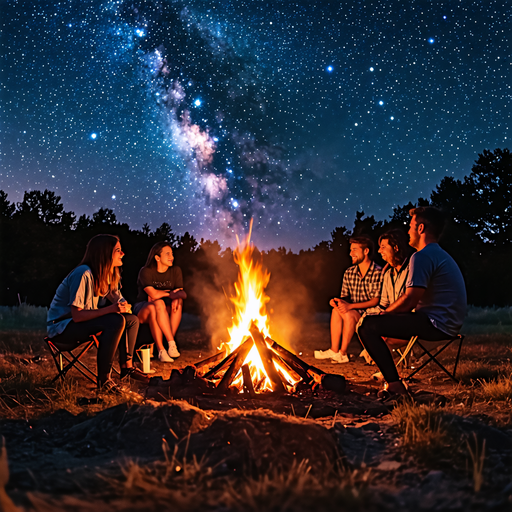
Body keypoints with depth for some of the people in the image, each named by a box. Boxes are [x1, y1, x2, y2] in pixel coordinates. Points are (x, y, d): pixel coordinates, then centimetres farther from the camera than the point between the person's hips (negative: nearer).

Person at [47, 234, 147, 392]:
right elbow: (77, 315, -29)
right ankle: (103, 378, -25)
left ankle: (127, 367, 7)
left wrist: (122, 305, -16)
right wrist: (111, 309, -37)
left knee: (132, 320, 2)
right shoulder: (84, 274, -24)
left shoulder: (109, 275, 5)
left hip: (86, 325, 9)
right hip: (61, 327, -9)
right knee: (117, 321, -30)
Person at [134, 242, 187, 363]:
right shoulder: (146, 272, -12)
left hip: (164, 313, 4)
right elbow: (154, 295, -25)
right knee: (158, 303, -37)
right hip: (143, 310, -4)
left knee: (177, 304, -28)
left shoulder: (175, 271, 4)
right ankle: (168, 345, -37)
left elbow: (181, 293, -6)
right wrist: (171, 293, -9)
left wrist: (177, 298, -30)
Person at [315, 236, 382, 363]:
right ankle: (334, 351, -23)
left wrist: (350, 306, -25)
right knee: (336, 309, -22)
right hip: (355, 314, 6)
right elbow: (345, 296, 13)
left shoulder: (377, 273, -13)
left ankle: (342, 353, -17)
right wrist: (338, 301, -12)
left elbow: (376, 301, -17)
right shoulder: (349, 273, 9)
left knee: (349, 314, -31)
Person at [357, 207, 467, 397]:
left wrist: (384, 313, -2)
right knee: (379, 319, 25)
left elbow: (409, 300, -20)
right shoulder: (442, 255, 20)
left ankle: (394, 384, -16)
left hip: (435, 324, -11)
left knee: (367, 325, -14)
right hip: (449, 324, 11)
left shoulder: (422, 256, -14)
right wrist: (387, 313, 15)